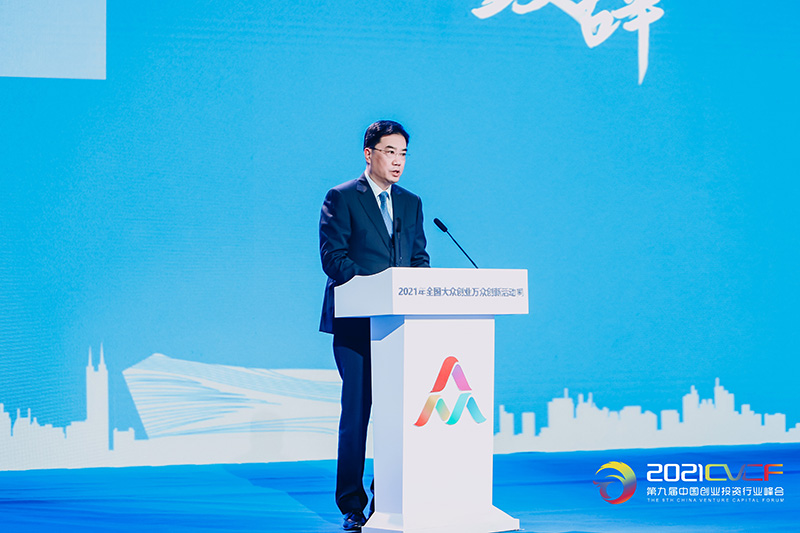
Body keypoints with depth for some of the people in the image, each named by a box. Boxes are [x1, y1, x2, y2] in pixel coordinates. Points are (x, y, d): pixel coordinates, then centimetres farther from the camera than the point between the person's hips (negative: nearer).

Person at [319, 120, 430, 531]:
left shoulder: (411, 203, 18)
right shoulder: (341, 198, 1)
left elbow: (419, 259, 16)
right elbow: (333, 256, -8)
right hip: (356, 321, -5)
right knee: (356, 412, -5)